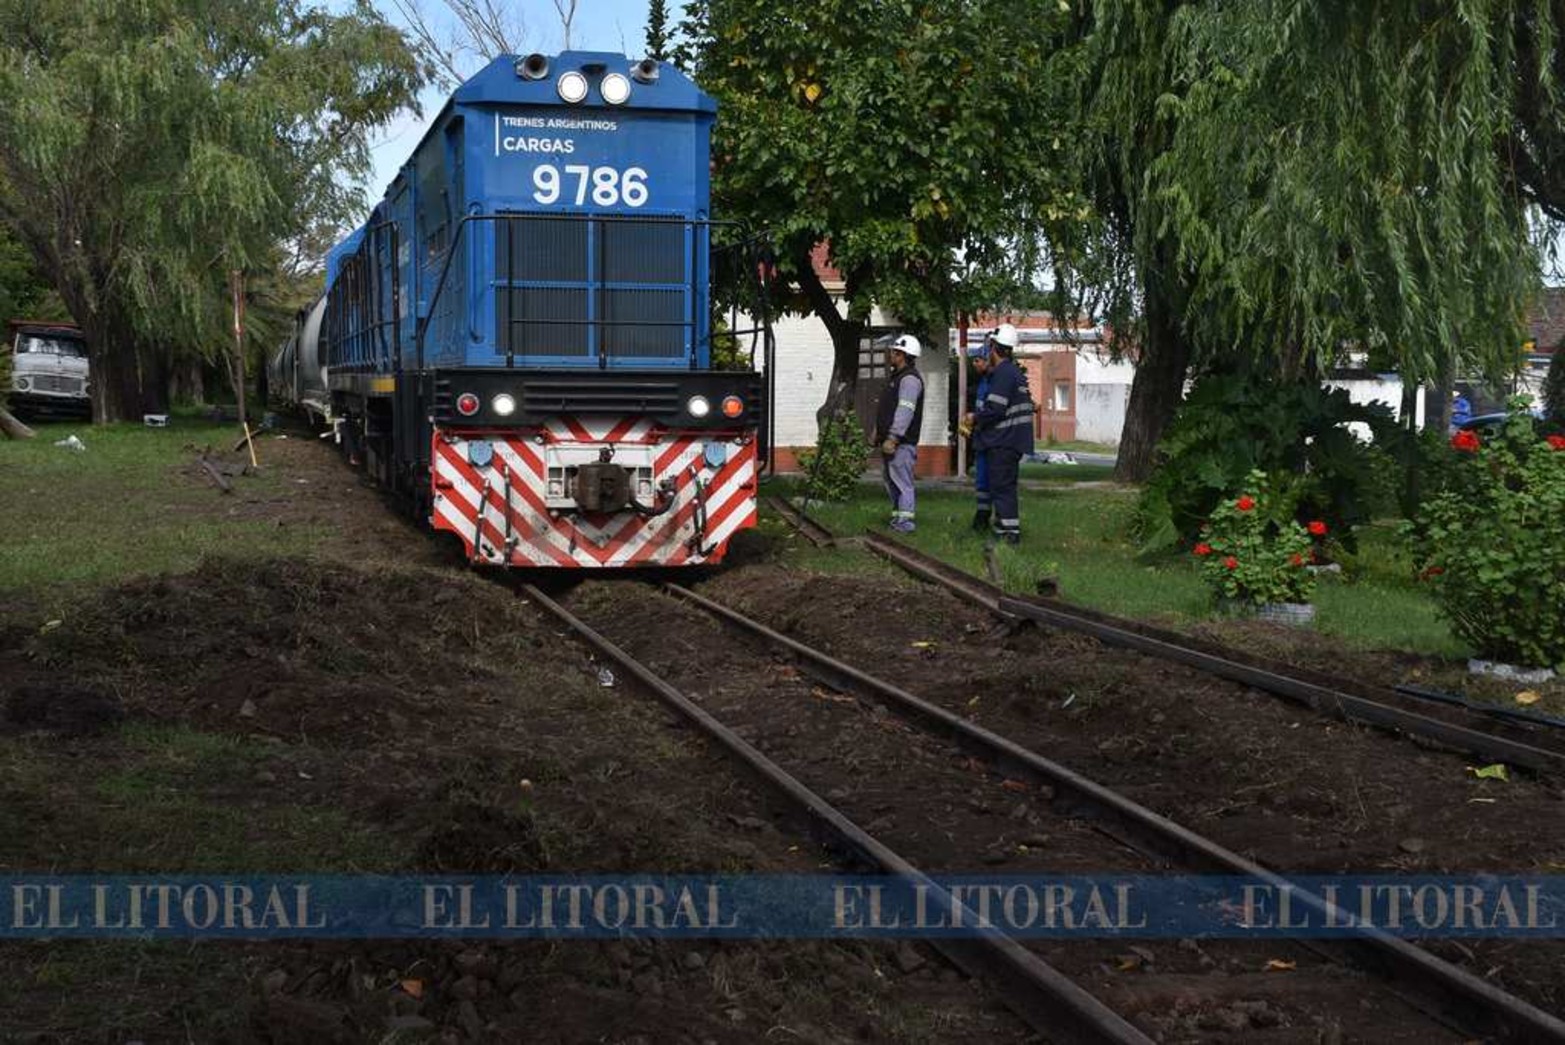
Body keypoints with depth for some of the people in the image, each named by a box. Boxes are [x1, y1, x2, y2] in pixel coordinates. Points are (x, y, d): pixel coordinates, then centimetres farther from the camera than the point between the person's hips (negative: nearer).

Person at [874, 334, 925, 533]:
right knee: (891, 480, 16)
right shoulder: (896, 376, 18)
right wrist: (878, 430, 21)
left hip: (901, 442, -11)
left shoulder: (910, 379, -16)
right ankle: (897, 515, 24)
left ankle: (905, 521, -9)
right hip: (889, 439, 11)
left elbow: (904, 411, -23)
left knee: (902, 481, -10)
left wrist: (892, 438, -26)